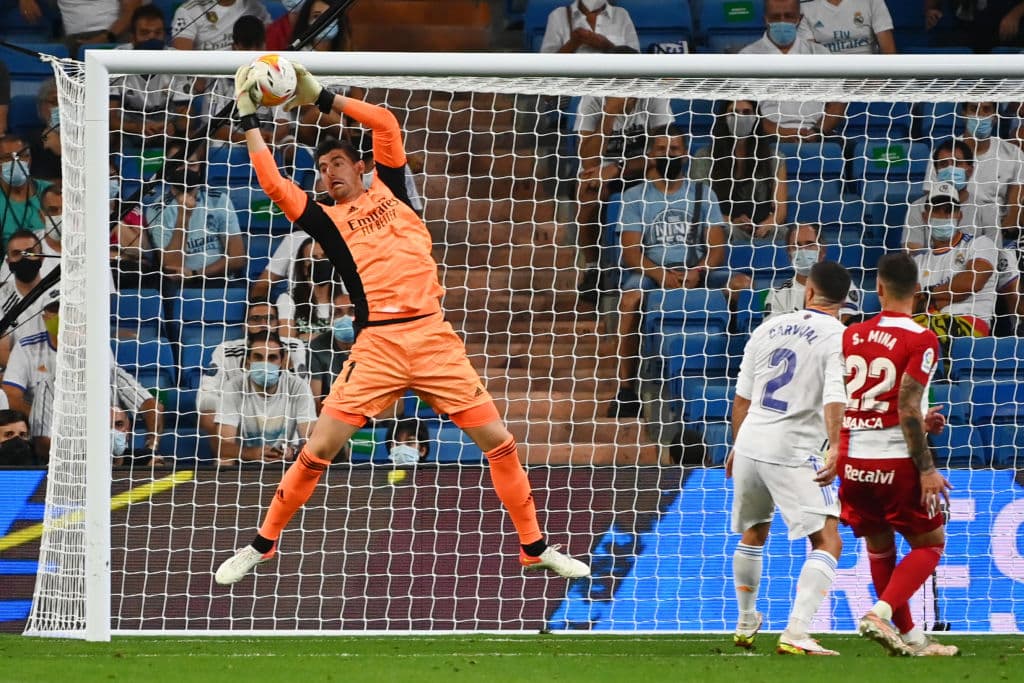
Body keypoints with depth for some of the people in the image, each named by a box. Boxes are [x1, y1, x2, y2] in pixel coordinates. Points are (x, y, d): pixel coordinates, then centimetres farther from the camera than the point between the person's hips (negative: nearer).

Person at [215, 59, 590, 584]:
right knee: (317, 451, -7)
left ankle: (535, 548, 11)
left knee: (499, 443, -1)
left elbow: (386, 123, 11)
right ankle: (261, 546, 9)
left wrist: (323, 98, 11)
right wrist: (248, 118, 4)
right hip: (376, 345, -1)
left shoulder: (388, 190, 17)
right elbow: (273, 184, -1)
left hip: (434, 338, 1)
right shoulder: (326, 220, 11)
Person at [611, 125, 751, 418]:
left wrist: (698, 271, -18)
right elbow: (631, 251, -5)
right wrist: (660, 275, -24)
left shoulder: (702, 193, 13)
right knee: (631, 297, -37)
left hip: (695, 271, 2)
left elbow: (716, 246, 4)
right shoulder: (635, 196, 6)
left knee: (742, 283, -25)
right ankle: (625, 388, -31)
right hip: (650, 271, -2)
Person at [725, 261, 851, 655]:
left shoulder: (769, 329, 11)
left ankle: (745, 623, 40)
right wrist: (836, 448, -30)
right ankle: (796, 633, -23)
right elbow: (834, 399, -22)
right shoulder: (838, 338, -6)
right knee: (827, 542, -8)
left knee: (753, 534, 26)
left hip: (750, 445, 6)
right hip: (793, 453, -6)